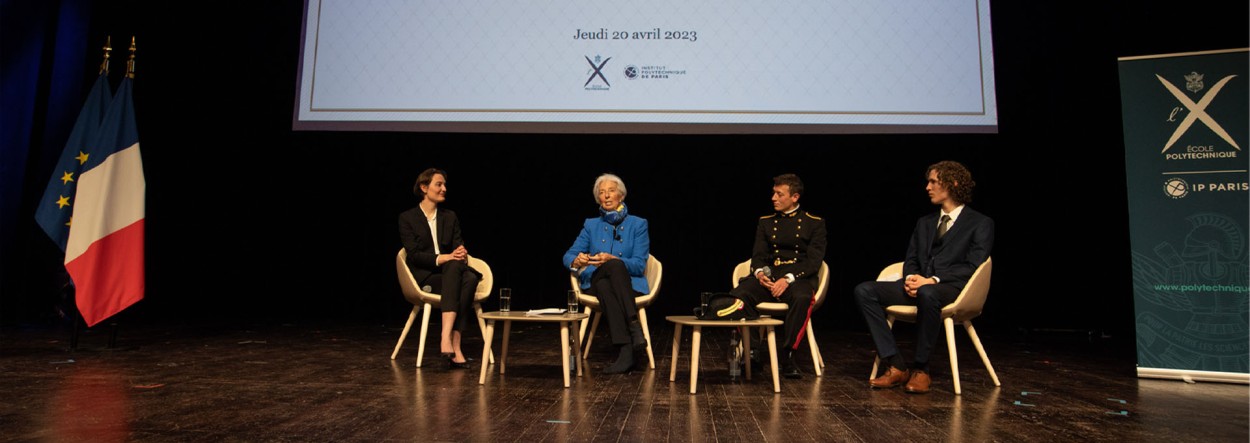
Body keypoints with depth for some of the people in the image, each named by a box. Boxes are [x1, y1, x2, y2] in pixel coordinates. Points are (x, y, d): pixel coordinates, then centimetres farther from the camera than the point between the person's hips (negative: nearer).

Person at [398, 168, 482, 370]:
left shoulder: (450, 217, 15)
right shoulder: (407, 218, 2)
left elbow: (459, 248, 6)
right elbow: (414, 255, -9)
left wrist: (461, 254, -19)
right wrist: (443, 258, -24)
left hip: (450, 273, 4)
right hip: (423, 277, -4)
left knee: (471, 278, -33)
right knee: (454, 266, -36)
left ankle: (450, 340, -40)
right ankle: (448, 339, -44)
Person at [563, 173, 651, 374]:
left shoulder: (638, 224, 7)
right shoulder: (591, 225, 15)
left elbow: (639, 265, -4)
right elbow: (568, 256, 5)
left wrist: (611, 259, -23)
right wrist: (577, 261, -21)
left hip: (629, 285, -1)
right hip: (595, 284, 2)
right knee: (606, 283, -37)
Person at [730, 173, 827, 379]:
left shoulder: (814, 223, 8)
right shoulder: (765, 222, 18)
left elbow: (814, 260, -3)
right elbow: (758, 255, 13)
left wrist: (788, 279, -18)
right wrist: (759, 272, -12)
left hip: (800, 277, -2)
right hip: (769, 275, 3)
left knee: (802, 299, -40)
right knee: (737, 294, -30)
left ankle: (787, 355, -27)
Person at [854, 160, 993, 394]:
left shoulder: (981, 223, 7)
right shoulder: (924, 222, 25)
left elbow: (973, 266, -6)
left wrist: (933, 280, -19)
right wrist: (910, 278, -5)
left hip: (952, 288, -6)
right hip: (918, 285, 6)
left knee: (927, 294, -42)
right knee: (864, 290, -19)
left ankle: (920, 369, -25)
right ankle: (897, 366, -21)